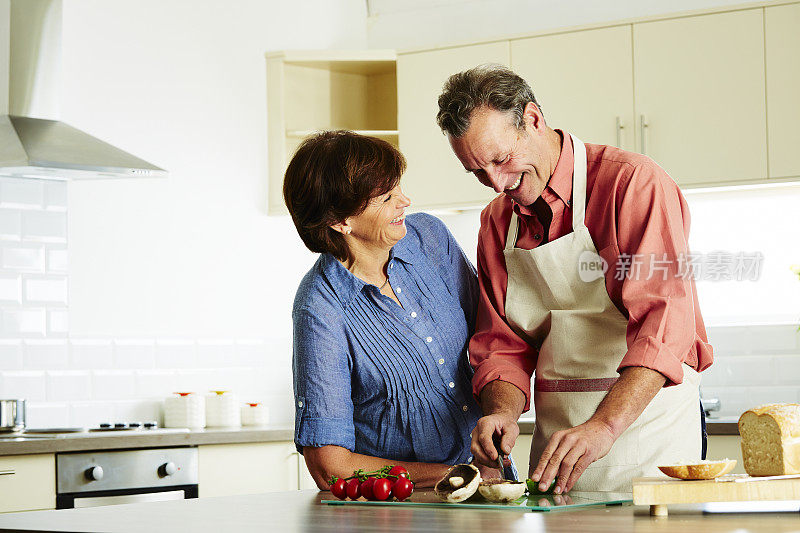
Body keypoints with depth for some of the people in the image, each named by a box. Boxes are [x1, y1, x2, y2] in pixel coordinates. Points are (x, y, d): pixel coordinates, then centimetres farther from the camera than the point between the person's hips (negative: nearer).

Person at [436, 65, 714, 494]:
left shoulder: (633, 183, -10)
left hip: (648, 429, -5)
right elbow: (503, 345, 11)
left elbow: (664, 322, -20)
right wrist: (503, 411, -11)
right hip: (555, 440, 5)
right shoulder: (497, 223, 11)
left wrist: (604, 426, -32)